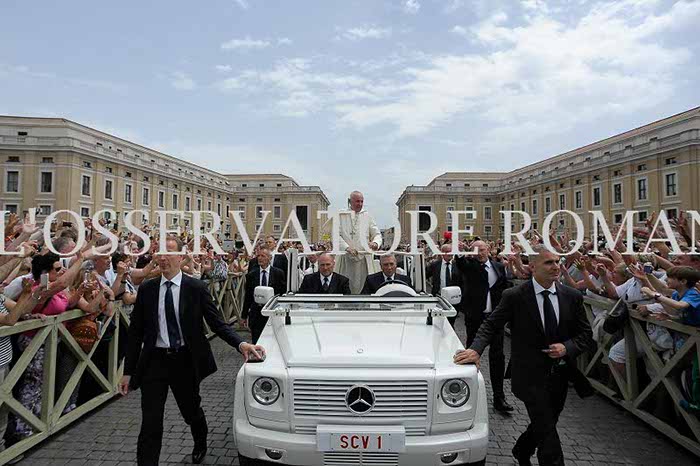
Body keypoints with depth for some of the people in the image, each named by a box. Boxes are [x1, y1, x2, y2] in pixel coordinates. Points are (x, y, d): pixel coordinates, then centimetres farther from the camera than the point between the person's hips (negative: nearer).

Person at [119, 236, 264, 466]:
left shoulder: (196, 288, -7)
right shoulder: (146, 289, -1)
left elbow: (217, 323, -9)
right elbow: (135, 332, 3)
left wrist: (241, 344, -26)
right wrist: (128, 371, 1)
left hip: (185, 360, 0)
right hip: (154, 361, 1)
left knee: (192, 412, 21)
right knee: (150, 424, -2)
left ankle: (200, 445, 51)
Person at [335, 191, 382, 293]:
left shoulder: (367, 217, 12)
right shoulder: (341, 216, 5)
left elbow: (377, 234, 11)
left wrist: (375, 243, -13)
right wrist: (347, 247, -18)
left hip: (364, 259, 1)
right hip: (346, 259, -1)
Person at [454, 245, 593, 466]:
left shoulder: (572, 296, -1)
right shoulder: (514, 296, -13)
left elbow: (586, 334, 5)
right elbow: (490, 325, -9)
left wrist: (567, 347, -15)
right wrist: (476, 349, -25)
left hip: (560, 375, 5)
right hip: (532, 376, -5)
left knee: (545, 425, 22)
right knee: (547, 432, -4)